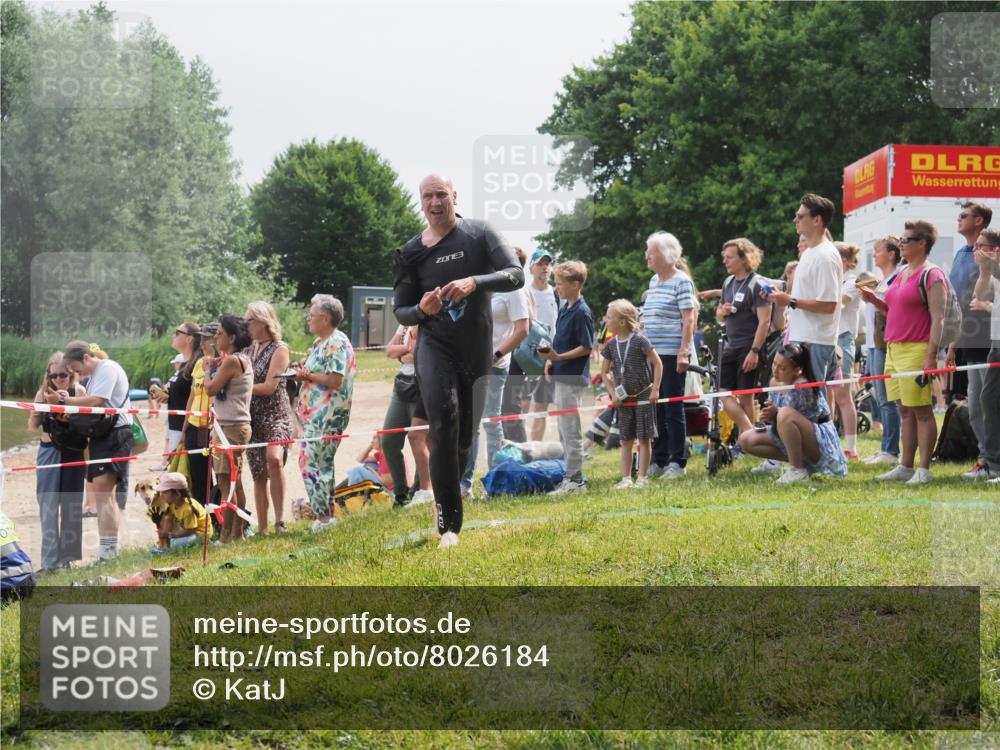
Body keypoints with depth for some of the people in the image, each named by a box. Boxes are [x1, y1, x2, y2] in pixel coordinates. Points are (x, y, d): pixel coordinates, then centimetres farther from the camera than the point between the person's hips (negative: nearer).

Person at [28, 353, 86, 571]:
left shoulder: (79, 391, -3)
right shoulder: (44, 393, 0)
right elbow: (32, 426, 1)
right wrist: (38, 412, -18)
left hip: (73, 453, -1)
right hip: (49, 452, 1)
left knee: (71, 505, 5)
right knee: (48, 506, -3)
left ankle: (66, 557, 13)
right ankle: (49, 560, -3)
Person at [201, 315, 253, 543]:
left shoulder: (232, 361, -13)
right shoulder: (243, 360, 17)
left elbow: (211, 389, -14)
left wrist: (209, 369, 2)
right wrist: (215, 368, 7)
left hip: (232, 427, -10)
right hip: (235, 426, 10)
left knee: (226, 482, -10)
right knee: (235, 483, 13)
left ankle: (226, 537, -10)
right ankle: (237, 534, 18)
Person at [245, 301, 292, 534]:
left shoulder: (279, 349, -4)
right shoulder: (250, 350, 15)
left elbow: (269, 386, -12)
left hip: (275, 415, -6)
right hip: (253, 418, 6)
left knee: (274, 458, -30)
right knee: (258, 474, 7)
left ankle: (280, 519, -29)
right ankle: (261, 527, 14)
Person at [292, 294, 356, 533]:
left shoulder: (337, 344, -13)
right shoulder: (320, 343, 19)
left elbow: (335, 379, -22)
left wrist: (307, 376, -12)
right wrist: (303, 371, 8)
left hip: (327, 415, -11)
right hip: (315, 413, 11)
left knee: (309, 461, -13)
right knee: (323, 463, 13)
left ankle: (323, 516, -11)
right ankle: (327, 512, 19)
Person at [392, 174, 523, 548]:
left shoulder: (480, 234, 0)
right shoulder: (412, 252, 3)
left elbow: (516, 275, -11)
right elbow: (400, 311, 9)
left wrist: (475, 282, -28)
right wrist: (421, 310, -15)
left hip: (478, 349, 1)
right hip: (435, 346, -1)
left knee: (466, 435, 10)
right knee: (444, 423, -22)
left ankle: (445, 500, 35)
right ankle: (449, 525, -22)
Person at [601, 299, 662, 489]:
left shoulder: (639, 340, -12)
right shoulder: (611, 345, 3)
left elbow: (657, 363, -9)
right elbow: (604, 372, 11)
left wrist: (655, 389, -12)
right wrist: (613, 394, 1)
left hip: (643, 395, -5)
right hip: (624, 398, 5)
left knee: (644, 438, -1)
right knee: (626, 439, 7)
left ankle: (642, 477, 3)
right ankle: (626, 478, 11)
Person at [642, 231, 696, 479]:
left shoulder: (681, 281, -7)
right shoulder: (654, 281, 16)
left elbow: (689, 319, -12)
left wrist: (683, 352, -19)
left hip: (672, 355, -8)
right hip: (652, 354, 8)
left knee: (673, 410, -4)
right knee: (655, 410, 9)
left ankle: (677, 463, 2)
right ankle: (658, 461, 16)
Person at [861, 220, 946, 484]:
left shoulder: (931, 275, -8)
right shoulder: (902, 274, 17)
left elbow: (938, 318, -13)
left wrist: (931, 356, -20)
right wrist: (875, 301, 9)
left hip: (916, 350, -8)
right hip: (894, 348, 8)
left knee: (921, 411, -5)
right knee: (905, 412, 11)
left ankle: (924, 470, -3)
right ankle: (905, 467, 15)